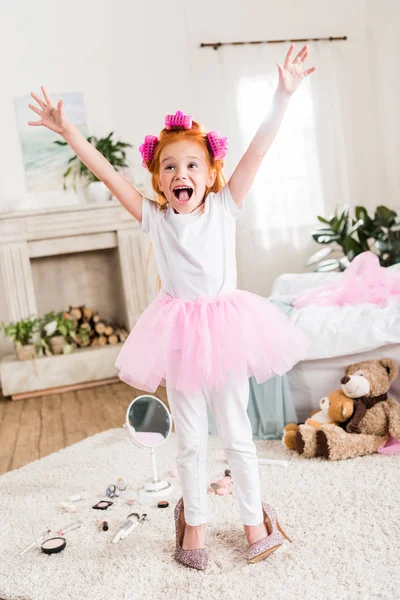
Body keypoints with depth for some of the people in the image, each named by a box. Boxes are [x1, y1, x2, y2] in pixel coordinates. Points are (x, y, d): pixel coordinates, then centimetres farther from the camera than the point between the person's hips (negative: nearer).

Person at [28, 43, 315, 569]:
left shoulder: (224, 208, -2)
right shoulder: (155, 219, -1)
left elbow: (257, 150, -10)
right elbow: (108, 174, -3)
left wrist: (283, 95, -16)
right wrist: (69, 132, -7)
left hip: (224, 327, 0)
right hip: (178, 333, 1)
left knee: (237, 435, 13)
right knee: (190, 441, 13)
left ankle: (254, 519, 32)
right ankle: (194, 520, 33)